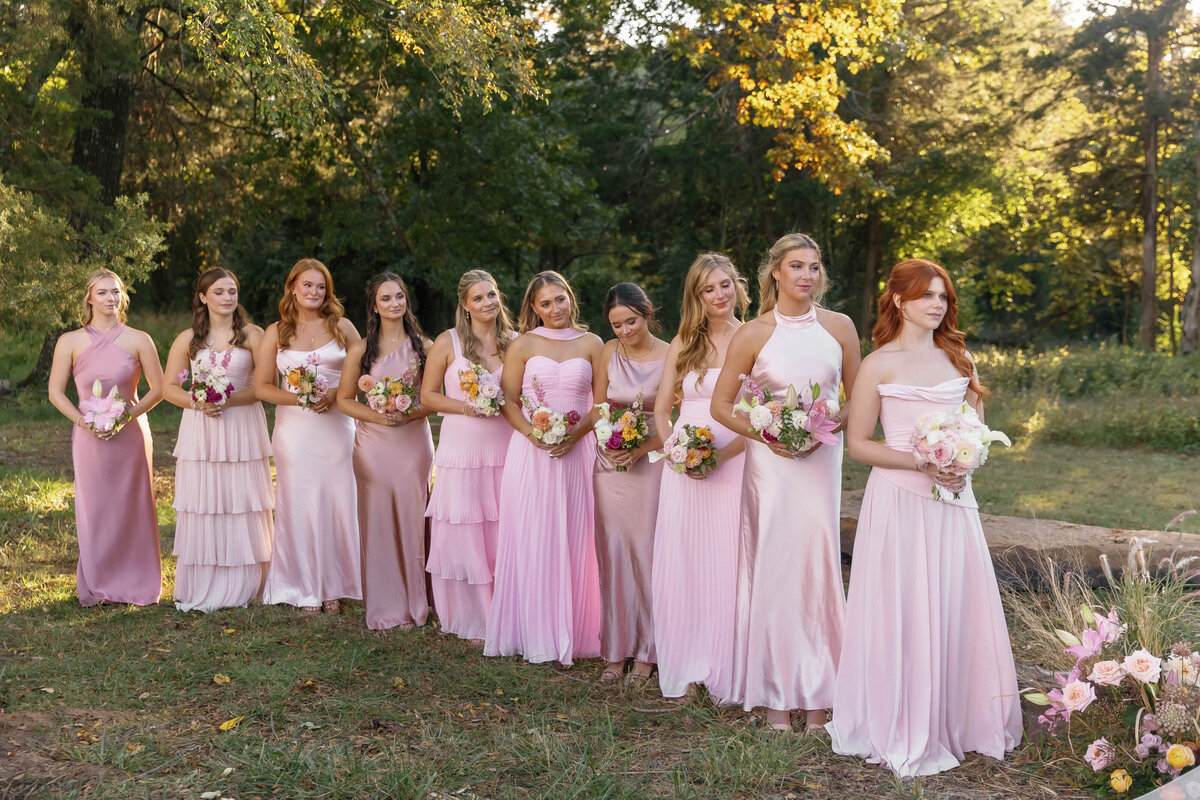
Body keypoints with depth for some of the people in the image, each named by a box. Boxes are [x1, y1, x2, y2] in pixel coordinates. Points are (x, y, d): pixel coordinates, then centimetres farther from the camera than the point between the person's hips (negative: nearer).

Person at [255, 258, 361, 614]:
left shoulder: (342, 327, 5)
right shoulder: (275, 333, 6)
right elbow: (262, 386, 5)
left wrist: (335, 393, -11)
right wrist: (297, 398, -12)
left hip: (336, 427, 0)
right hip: (294, 428, 0)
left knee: (337, 502, 1)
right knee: (300, 505, 2)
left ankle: (334, 587, 14)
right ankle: (306, 589, 13)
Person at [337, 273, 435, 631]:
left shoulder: (423, 346, 4)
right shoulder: (360, 350, 4)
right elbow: (344, 399, 5)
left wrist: (412, 412, -14)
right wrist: (376, 415, -11)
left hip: (413, 441, 0)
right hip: (373, 444, 0)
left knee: (411, 519, 1)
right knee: (378, 521, 2)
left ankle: (413, 603, 14)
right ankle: (383, 607, 13)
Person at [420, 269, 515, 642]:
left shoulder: (515, 342, 7)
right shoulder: (448, 342, 1)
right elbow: (428, 395, 2)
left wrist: (504, 402, -6)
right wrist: (464, 407, -13)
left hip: (505, 451, 2)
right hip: (461, 452, -2)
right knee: (463, 538, 0)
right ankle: (473, 621, 13)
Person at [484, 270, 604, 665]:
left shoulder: (591, 343, 8)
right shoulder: (523, 345, 6)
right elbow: (508, 400, 3)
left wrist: (576, 433, -11)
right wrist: (533, 434, -14)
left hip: (577, 451, 1)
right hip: (531, 452, -1)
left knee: (573, 541, 3)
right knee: (531, 540, 0)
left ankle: (572, 632, 12)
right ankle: (534, 634, 9)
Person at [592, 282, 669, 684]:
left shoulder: (670, 357, -6)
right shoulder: (609, 352, 4)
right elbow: (597, 407, 9)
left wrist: (642, 449, -16)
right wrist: (607, 443, -8)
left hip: (651, 461, -3)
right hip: (610, 463, 3)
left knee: (646, 553, -1)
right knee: (613, 554, 4)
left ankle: (645, 651, 13)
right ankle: (615, 650, 14)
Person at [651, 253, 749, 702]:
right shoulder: (684, 342, 12)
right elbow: (661, 408, 13)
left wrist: (723, 453, -16)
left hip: (734, 461, -3)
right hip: (683, 461, 3)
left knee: (726, 563, -2)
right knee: (681, 561, 3)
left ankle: (724, 670, 10)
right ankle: (684, 667, 13)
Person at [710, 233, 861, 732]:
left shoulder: (839, 327, 4)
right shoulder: (753, 335, -2)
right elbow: (720, 405, 3)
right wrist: (766, 434, -10)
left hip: (822, 460, 2)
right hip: (770, 461, -1)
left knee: (818, 564, 0)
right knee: (774, 567, 0)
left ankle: (817, 693, 11)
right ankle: (777, 695, 11)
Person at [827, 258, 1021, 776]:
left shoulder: (959, 358, 11)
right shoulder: (879, 365, -2)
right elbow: (857, 443, -3)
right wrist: (919, 463, -14)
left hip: (952, 499, 4)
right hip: (900, 499, -4)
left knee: (956, 608, 7)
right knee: (902, 611, -1)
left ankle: (956, 721, 22)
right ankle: (902, 731, 13)